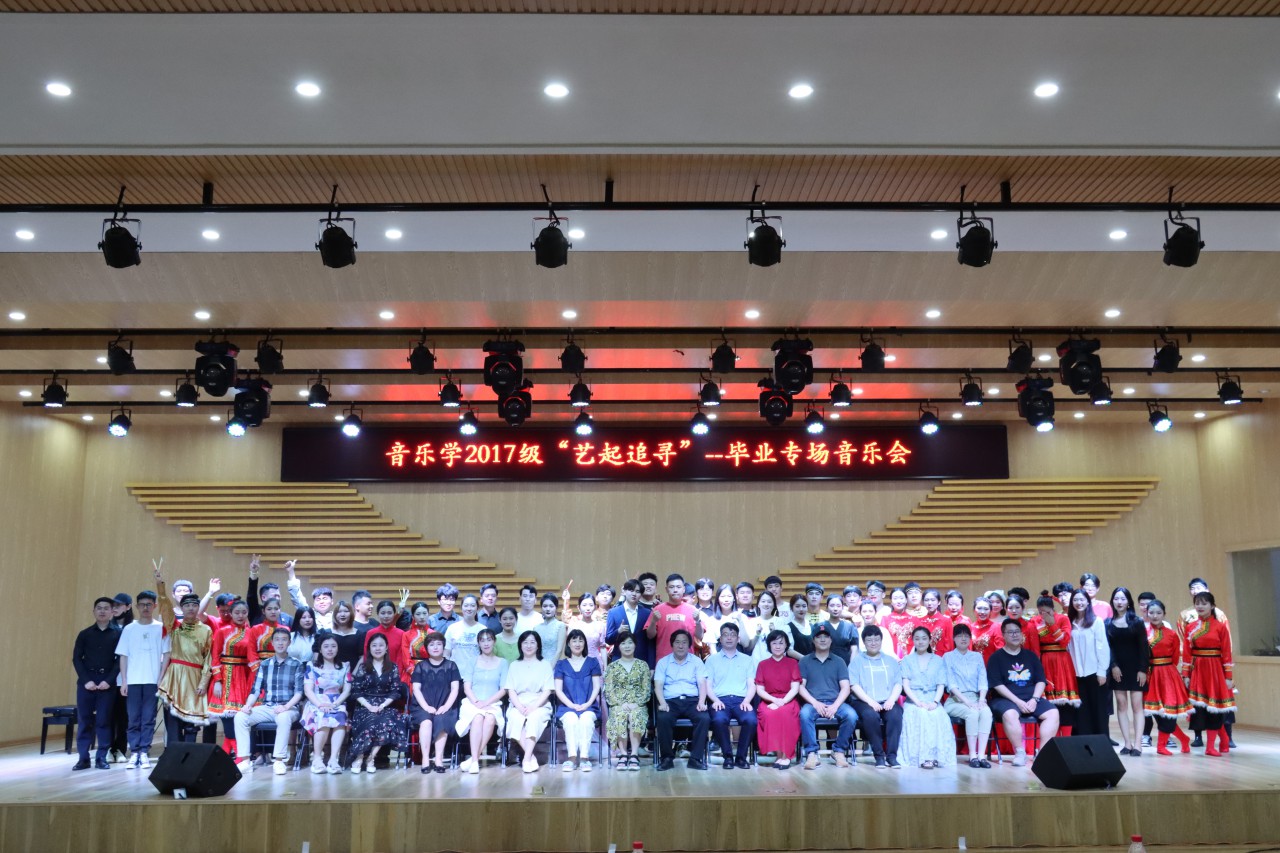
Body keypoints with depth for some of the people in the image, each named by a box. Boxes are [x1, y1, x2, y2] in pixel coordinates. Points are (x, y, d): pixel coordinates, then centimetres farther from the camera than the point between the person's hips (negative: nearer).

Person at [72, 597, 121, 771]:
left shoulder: (118, 634, 3)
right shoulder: (84, 634, 8)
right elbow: (76, 659, 4)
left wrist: (109, 680, -11)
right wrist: (86, 680, -8)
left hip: (107, 682, -1)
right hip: (86, 682, 2)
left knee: (104, 721, 0)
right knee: (84, 720, 1)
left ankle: (101, 758, 5)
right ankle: (83, 758, 6)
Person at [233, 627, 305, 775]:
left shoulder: (296, 665, 3)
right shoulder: (264, 665, 12)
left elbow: (299, 692, -4)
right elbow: (255, 690, 7)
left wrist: (286, 707, -21)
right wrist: (247, 705, -12)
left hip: (288, 709, -4)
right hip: (266, 707, 4)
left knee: (283, 717, -38)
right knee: (240, 716, -21)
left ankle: (278, 760, -28)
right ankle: (245, 760, -19)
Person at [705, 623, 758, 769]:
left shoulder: (747, 659, 21)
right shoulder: (712, 659, 18)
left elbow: (752, 685, 12)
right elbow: (708, 685, 9)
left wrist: (747, 701, -8)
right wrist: (715, 700, -10)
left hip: (741, 700, 1)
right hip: (721, 700, -1)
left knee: (751, 720, -32)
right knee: (719, 720, -35)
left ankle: (741, 757, -12)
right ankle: (728, 756, -15)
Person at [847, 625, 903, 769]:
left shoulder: (891, 661, 22)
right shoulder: (857, 661, 14)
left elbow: (898, 684, 11)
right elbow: (854, 685, 1)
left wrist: (891, 700, -9)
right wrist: (870, 701, -13)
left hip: (887, 702, 2)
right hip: (864, 702, -2)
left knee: (895, 714, -32)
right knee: (870, 715, -35)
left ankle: (892, 755, -26)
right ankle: (879, 755, -25)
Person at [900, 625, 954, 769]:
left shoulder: (938, 661, 15)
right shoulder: (907, 660, 11)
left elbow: (941, 685, 5)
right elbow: (906, 685, 1)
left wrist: (935, 702, -14)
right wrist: (919, 703, -15)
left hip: (933, 700, 1)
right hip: (913, 701, -1)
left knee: (938, 716, -33)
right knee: (921, 715, -34)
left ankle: (937, 756, -30)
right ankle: (924, 757, -34)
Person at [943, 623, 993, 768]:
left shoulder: (977, 657, 17)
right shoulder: (948, 657, 6)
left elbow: (983, 680, 6)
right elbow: (951, 683, -5)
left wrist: (982, 699, -12)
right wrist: (966, 701, -18)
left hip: (975, 698, 3)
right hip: (956, 700, -3)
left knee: (986, 712, -31)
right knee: (972, 713, -34)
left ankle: (981, 755, -31)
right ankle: (972, 755, -25)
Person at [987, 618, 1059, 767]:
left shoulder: (1030, 656, 14)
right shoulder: (996, 657, 1)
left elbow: (1041, 680, 10)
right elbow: (997, 685, -7)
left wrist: (1034, 699, -9)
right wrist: (1018, 701, -16)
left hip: (1032, 698, 4)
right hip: (1007, 699, -4)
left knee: (1053, 712, -21)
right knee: (1010, 714, -36)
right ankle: (1020, 752, -20)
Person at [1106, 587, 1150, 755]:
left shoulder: (1137, 622, 0)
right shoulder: (1108, 623, 6)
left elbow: (1143, 647, -4)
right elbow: (1107, 647, 2)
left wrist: (1143, 669, -10)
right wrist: (1113, 666, -10)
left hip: (1135, 668, -2)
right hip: (1117, 669, 2)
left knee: (1136, 705, -3)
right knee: (1121, 705, 2)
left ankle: (1137, 743, -2)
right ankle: (1127, 743, 5)